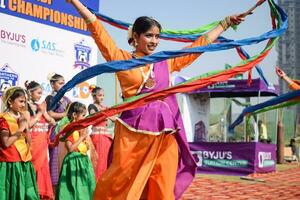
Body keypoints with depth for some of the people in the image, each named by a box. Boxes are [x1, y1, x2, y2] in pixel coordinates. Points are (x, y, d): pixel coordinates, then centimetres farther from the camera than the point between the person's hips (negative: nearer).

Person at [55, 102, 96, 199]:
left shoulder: (82, 129, 11)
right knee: (75, 187, -5)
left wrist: (85, 137, 0)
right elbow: (70, 148, -20)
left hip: (83, 160, 8)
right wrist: (81, 138, -14)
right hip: (74, 160, -8)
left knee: (85, 186, 8)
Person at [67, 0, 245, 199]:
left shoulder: (166, 63, 16)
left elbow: (199, 45, 22)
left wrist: (226, 23, 27)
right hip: (133, 132, -3)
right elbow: (97, 29, 3)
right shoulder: (123, 59, 7)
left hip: (165, 135, 4)